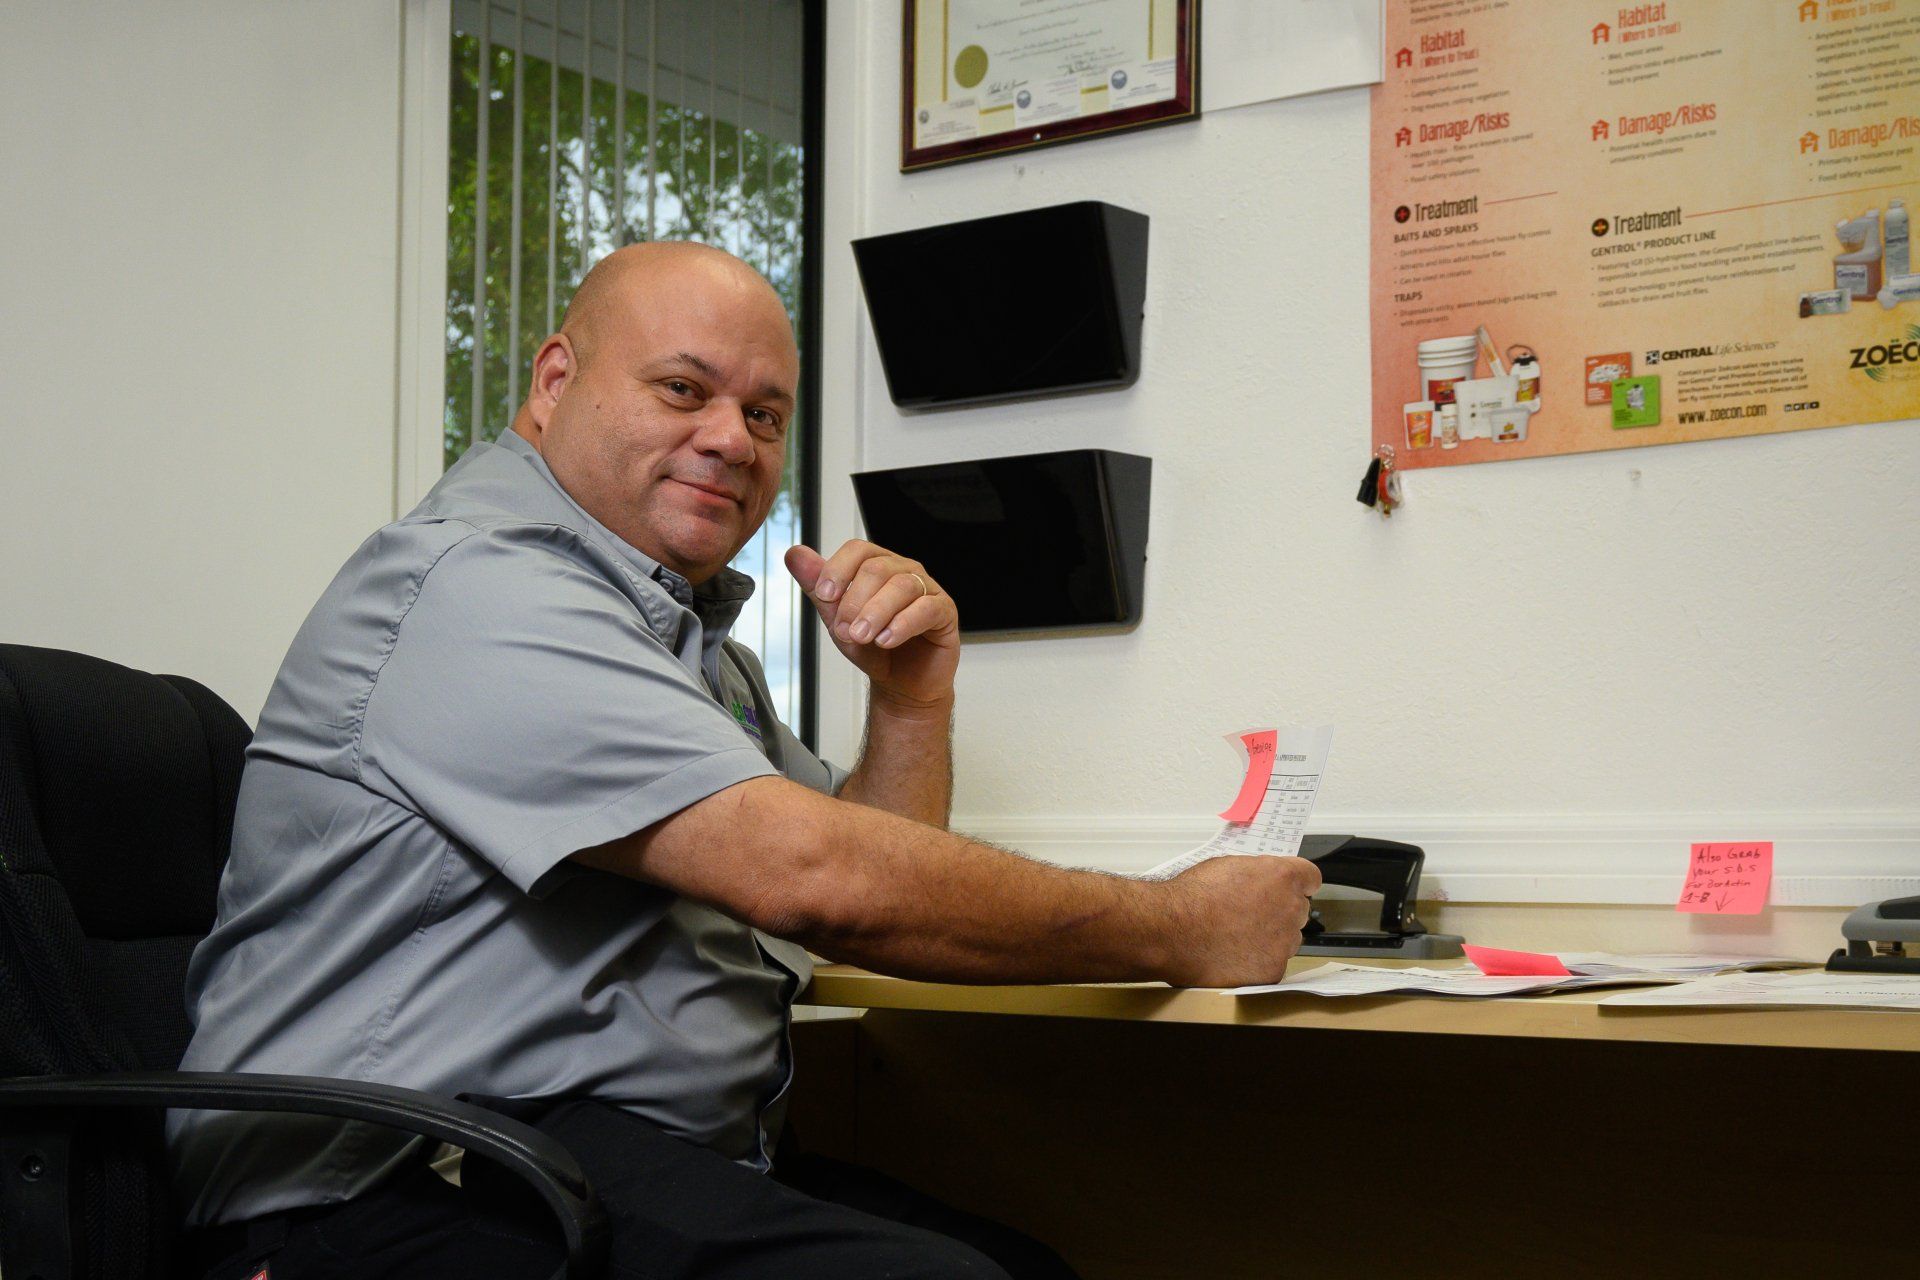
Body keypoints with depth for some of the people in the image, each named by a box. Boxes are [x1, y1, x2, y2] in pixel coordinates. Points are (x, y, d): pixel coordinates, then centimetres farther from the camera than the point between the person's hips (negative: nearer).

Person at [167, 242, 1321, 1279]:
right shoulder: (482, 587, -13)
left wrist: (911, 700, 3)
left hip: (678, 1170, 9)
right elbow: (808, 876, -22)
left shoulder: (685, 627, 19)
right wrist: (1182, 932, -13)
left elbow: (872, 893, 21)